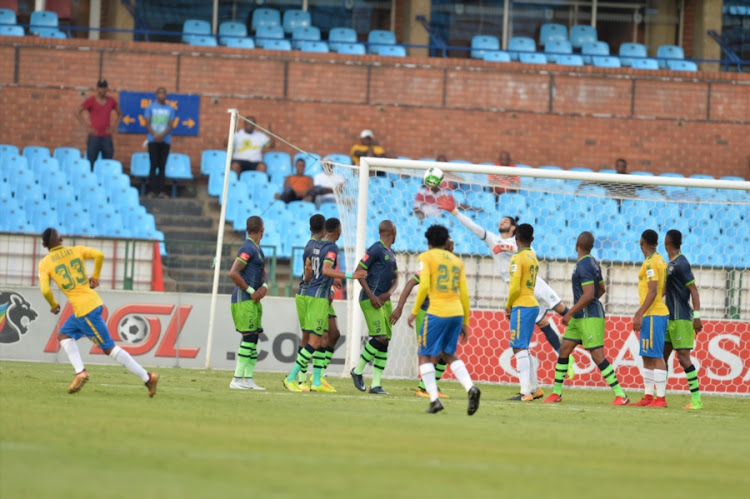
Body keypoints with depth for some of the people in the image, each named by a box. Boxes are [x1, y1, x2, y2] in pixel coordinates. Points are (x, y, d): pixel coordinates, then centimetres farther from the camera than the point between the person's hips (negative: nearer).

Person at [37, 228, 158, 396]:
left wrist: (53, 305, 8)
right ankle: (80, 371, 4)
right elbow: (99, 255, -4)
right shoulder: (76, 250, 9)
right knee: (64, 335, 18)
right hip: (94, 301, 7)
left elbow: (45, 290, -12)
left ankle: (147, 377, -6)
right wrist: (95, 277, 11)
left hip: (83, 308, -7)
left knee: (108, 347, -2)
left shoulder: (45, 264, -3)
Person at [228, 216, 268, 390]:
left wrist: (264, 286, 3)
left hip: (253, 299, 10)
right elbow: (233, 273, -21)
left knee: (254, 338, 8)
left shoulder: (257, 248, 16)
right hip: (244, 299, -10)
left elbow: (262, 271, 25)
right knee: (249, 337, -11)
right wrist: (251, 291, -15)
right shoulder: (248, 248, -14)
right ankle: (237, 379, -10)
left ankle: (248, 379, 10)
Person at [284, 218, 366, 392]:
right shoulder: (332, 248, -13)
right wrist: (350, 276, -29)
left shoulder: (317, 245, 13)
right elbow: (326, 270, -26)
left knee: (322, 339, 12)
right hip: (319, 297, -9)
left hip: (310, 293, 9)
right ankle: (291, 378, -8)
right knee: (315, 341, -8)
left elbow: (308, 268, 23)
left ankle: (317, 381, 12)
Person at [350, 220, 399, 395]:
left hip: (384, 300, 9)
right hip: (370, 300, -9)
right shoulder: (376, 249, -10)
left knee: (385, 341, 3)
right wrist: (371, 296, -17)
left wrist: (389, 293, -2)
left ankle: (376, 384, 5)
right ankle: (358, 371, 1)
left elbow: (395, 278, 20)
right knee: (379, 337, -17)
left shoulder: (391, 253, 17)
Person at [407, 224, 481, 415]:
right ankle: (470, 388, -2)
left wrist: (414, 312, -4)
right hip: (457, 313, 6)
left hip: (437, 313, -6)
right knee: (449, 354, 20)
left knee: (425, 356, 5)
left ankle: (434, 399, -9)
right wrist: (465, 323, 18)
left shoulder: (427, 257, 2)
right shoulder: (457, 260, 17)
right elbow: (464, 293, 14)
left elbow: (424, 286, -11)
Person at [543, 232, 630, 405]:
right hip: (579, 317, 10)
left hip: (590, 317, -10)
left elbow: (588, 295, -25)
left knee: (598, 356, -11)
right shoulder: (593, 263, 12)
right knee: (564, 350, 11)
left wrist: (570, 313, -19)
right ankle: (557, 392, 18)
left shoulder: (584, 266, -18)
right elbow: (601, 289, 22)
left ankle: (621, 395, -10)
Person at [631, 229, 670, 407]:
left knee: (655, 356, -10)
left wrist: (640, 314, -21)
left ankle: (661, 398, -12)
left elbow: (652, 292, -21)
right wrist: (641, 312, 26)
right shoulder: (660, 261, 15)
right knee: (647, 357, 12)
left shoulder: (651, 263, -13)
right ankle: (648, 397, 14)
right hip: (652, 314, 10)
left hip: (653, 314, -10)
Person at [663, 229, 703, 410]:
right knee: (662, 355, 11)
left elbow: (693, 290, -17)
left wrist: (697, 316, -20)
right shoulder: (671, 264, 14)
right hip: (671, 318, 10)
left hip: (681, 318, -10)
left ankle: (696, 399, -9)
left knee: (683, 356, -10)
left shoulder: (681, 264, -14)